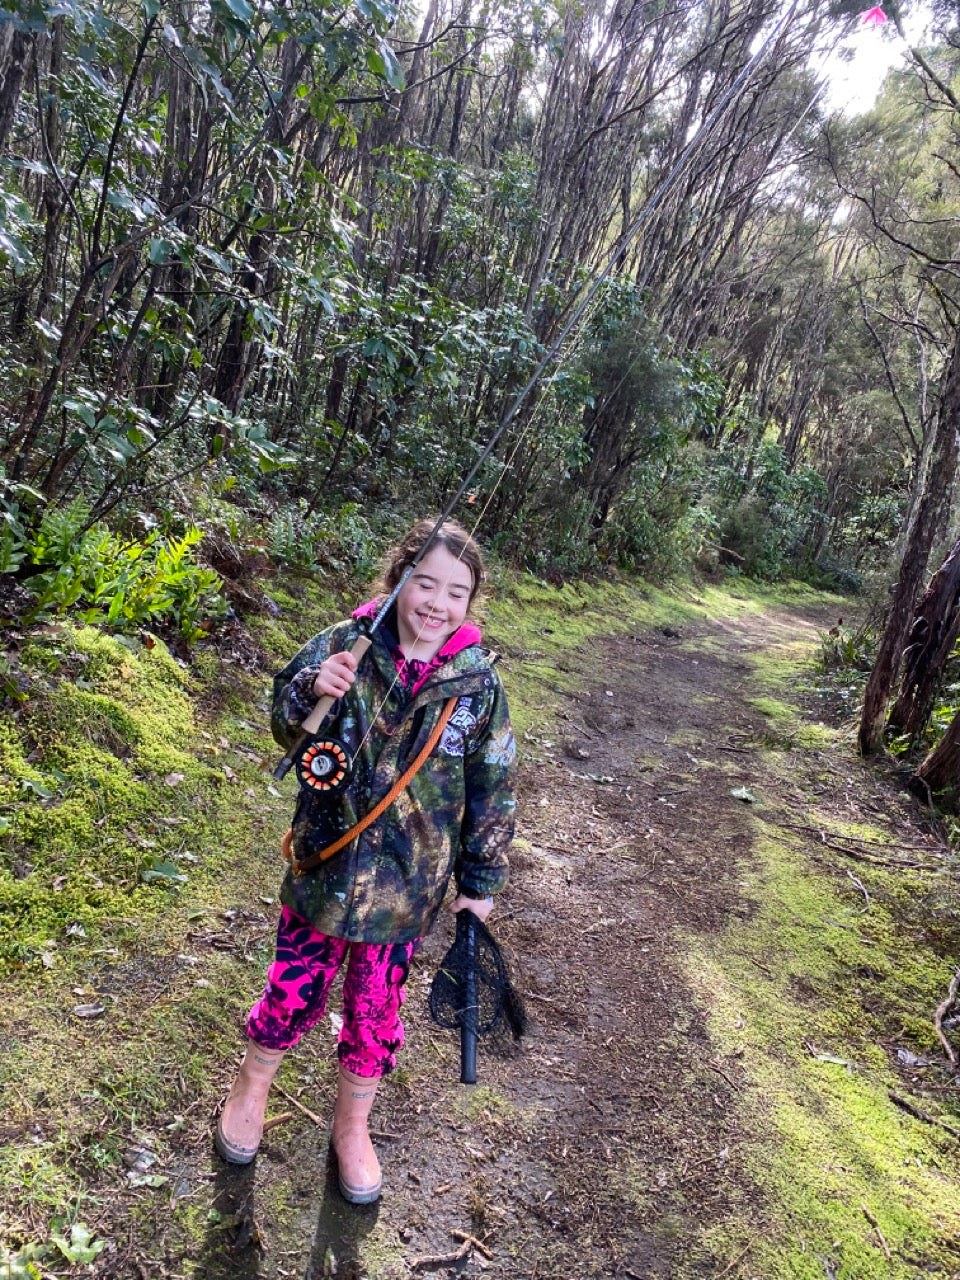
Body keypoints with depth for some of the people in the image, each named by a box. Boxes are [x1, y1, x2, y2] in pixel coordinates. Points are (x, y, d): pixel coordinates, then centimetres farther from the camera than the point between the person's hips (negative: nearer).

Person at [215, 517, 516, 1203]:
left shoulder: (478, 682, -10)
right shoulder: (344, 644, -12)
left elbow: (492, 792, -2)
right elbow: (287, 728, -5)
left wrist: (480, 883, 4)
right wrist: (311, 688, -27)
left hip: (406, 886, 1)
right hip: (324, 865, 0)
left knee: (376, 1011, 17)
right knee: (294, 991, 15)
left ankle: (352, 1123, 46)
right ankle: (252, 1084, 49)